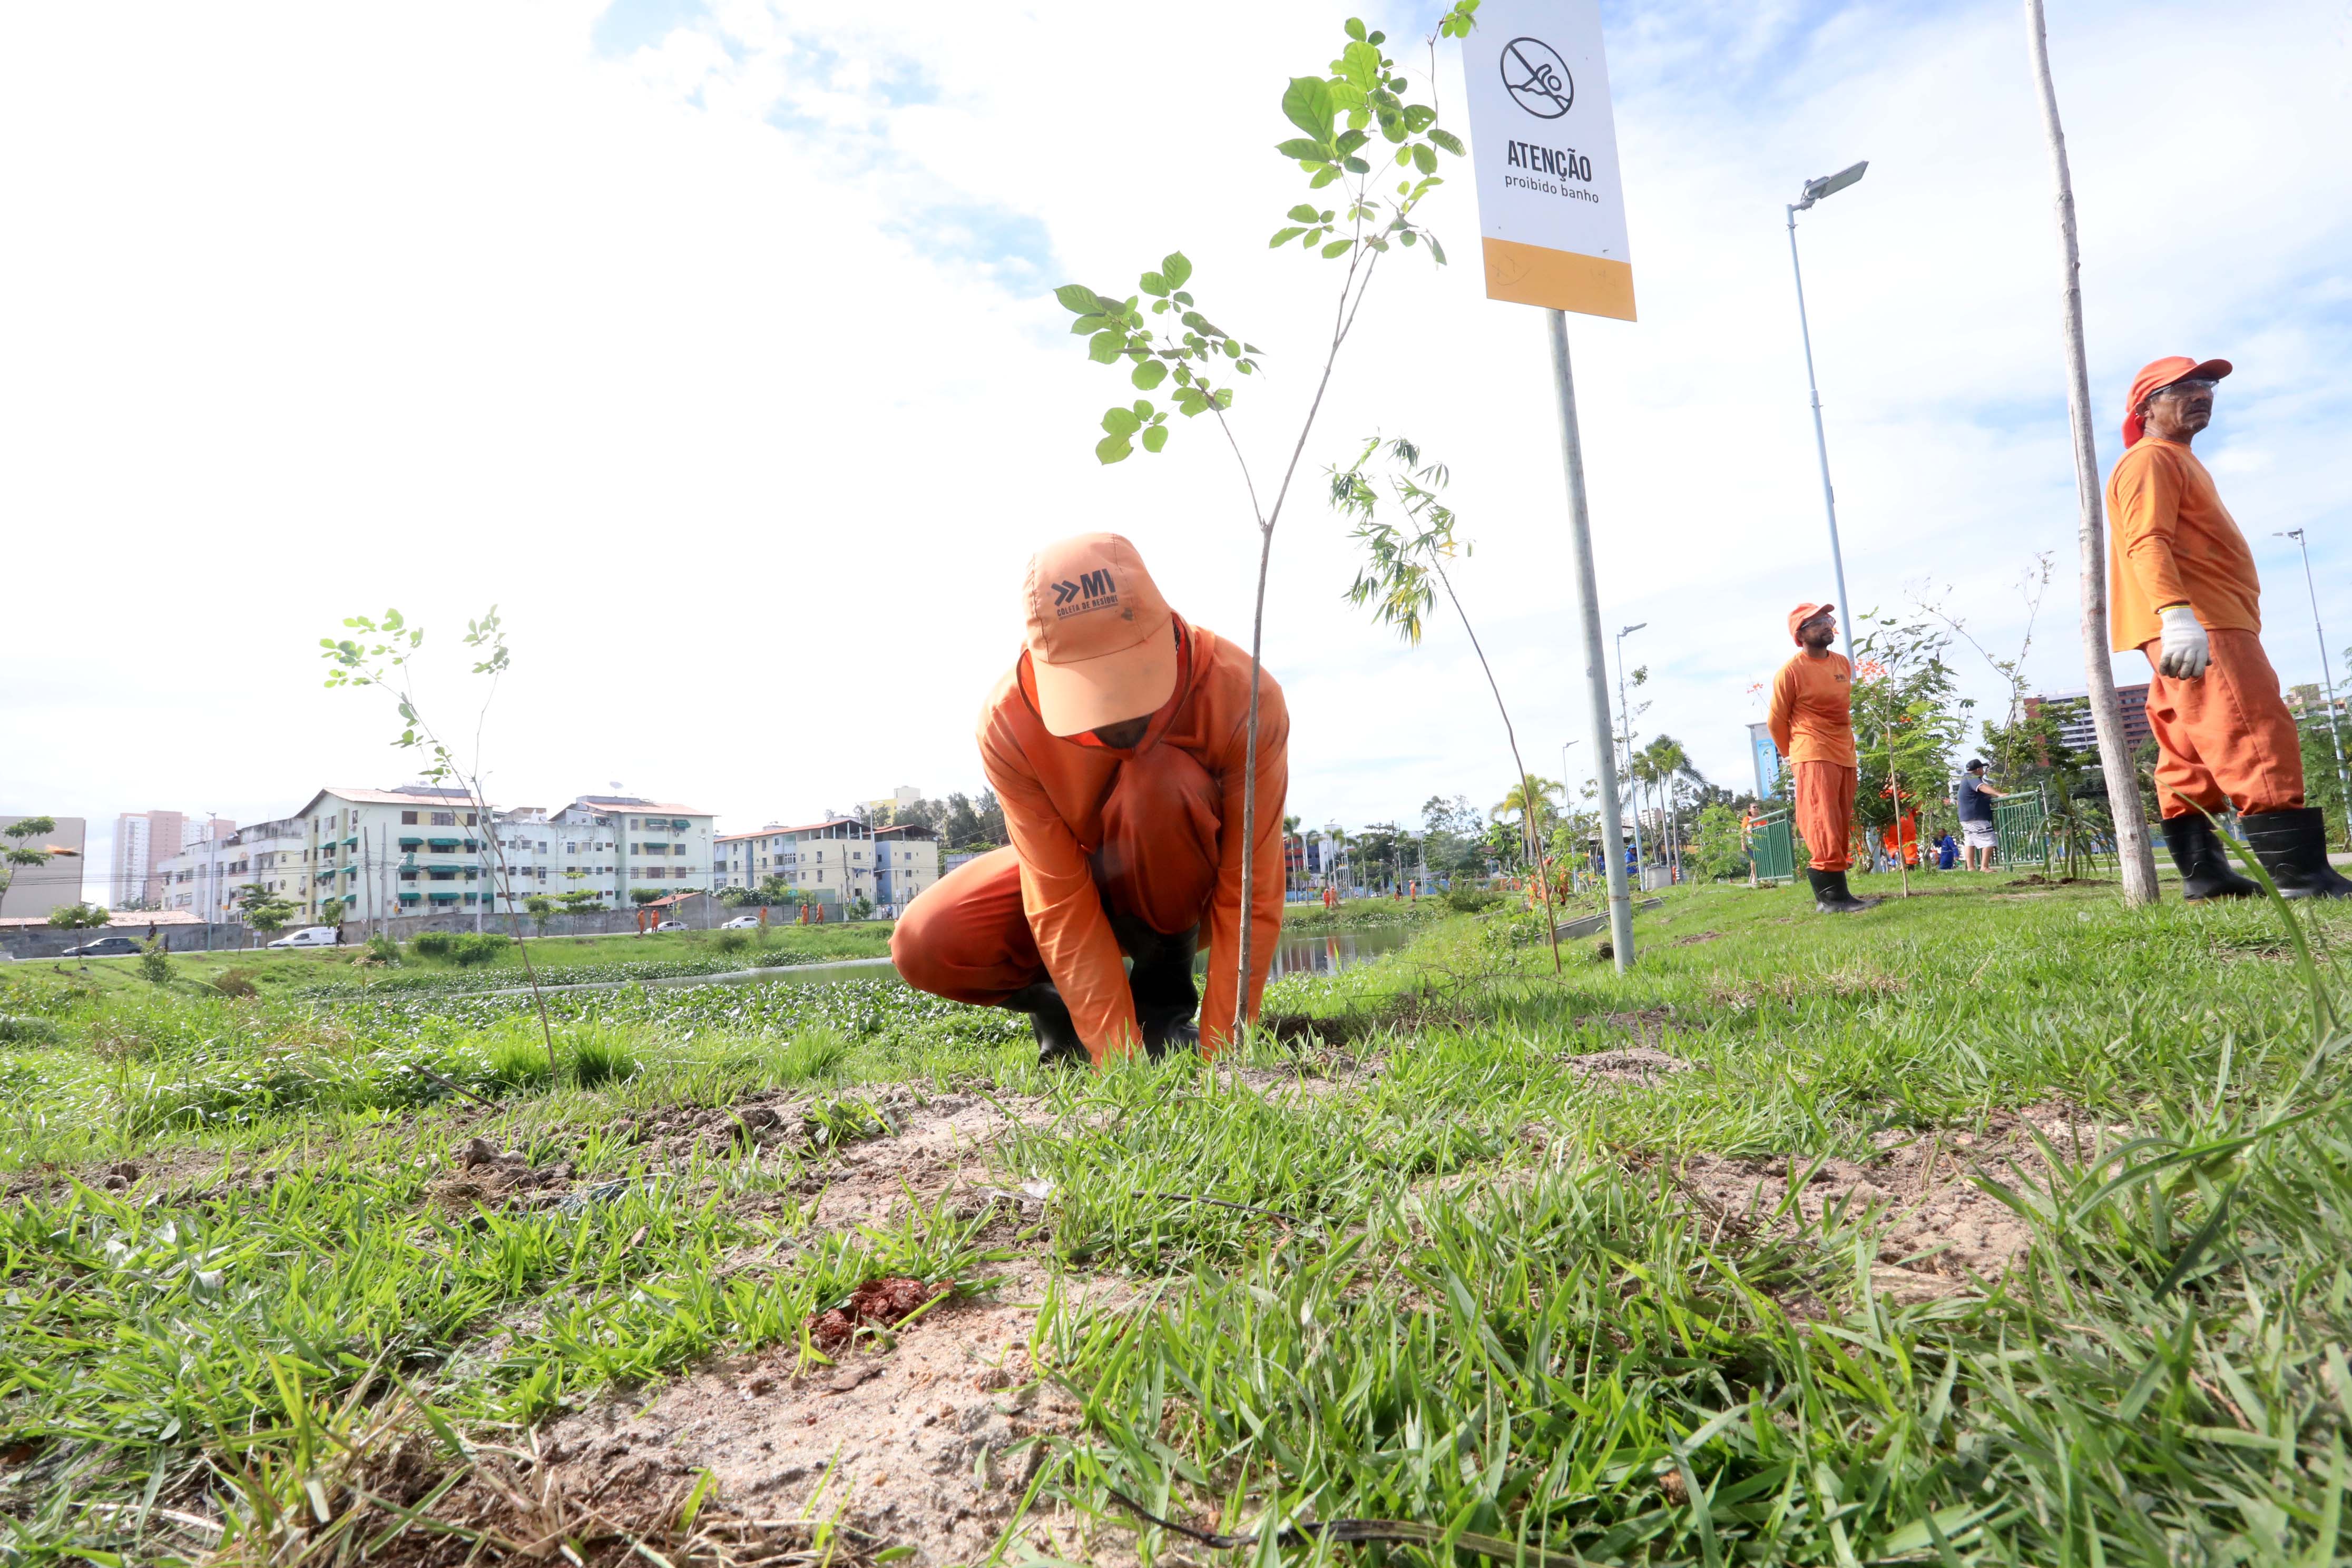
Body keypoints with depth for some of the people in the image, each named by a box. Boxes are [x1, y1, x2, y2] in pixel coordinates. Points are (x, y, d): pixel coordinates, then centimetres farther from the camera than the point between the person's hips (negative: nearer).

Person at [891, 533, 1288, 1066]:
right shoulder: (1008, 721, -28)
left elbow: (1251, 896, -29)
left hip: (1190, 894, -1)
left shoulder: (1242, 694, -32)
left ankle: (1166, 998, -15)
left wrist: (1218, 1050, -31)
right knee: (924, 947, -24)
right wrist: (1119, 1056, -32)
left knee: (1160, 776, -36)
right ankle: (1061, 1006, 6)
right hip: (1073, 871, 2)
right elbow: (1059, 906, -27)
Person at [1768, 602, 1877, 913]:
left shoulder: (1843, 664, 13)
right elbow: (1776, 721, -3)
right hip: (1814, 758, -8)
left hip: (1845, 756, 8)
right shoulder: (1791, 672, -10)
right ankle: (1831, 895, -19)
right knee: (1824, 824, -15)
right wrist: (1793, 757, 7)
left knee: (1841, 827, 8)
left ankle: (1832, 894, 14)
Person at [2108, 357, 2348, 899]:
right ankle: (2300, 871, -21)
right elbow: (2147, 543, -19)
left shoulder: (2177, 462, 28)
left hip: (2206, 622, 11)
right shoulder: (2150, 459, -5)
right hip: (2197, 626, -11)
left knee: (2190, 755, 5)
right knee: (2256, 735, -17)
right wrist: (2176, 615, -31)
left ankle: (2203, 873, 5)